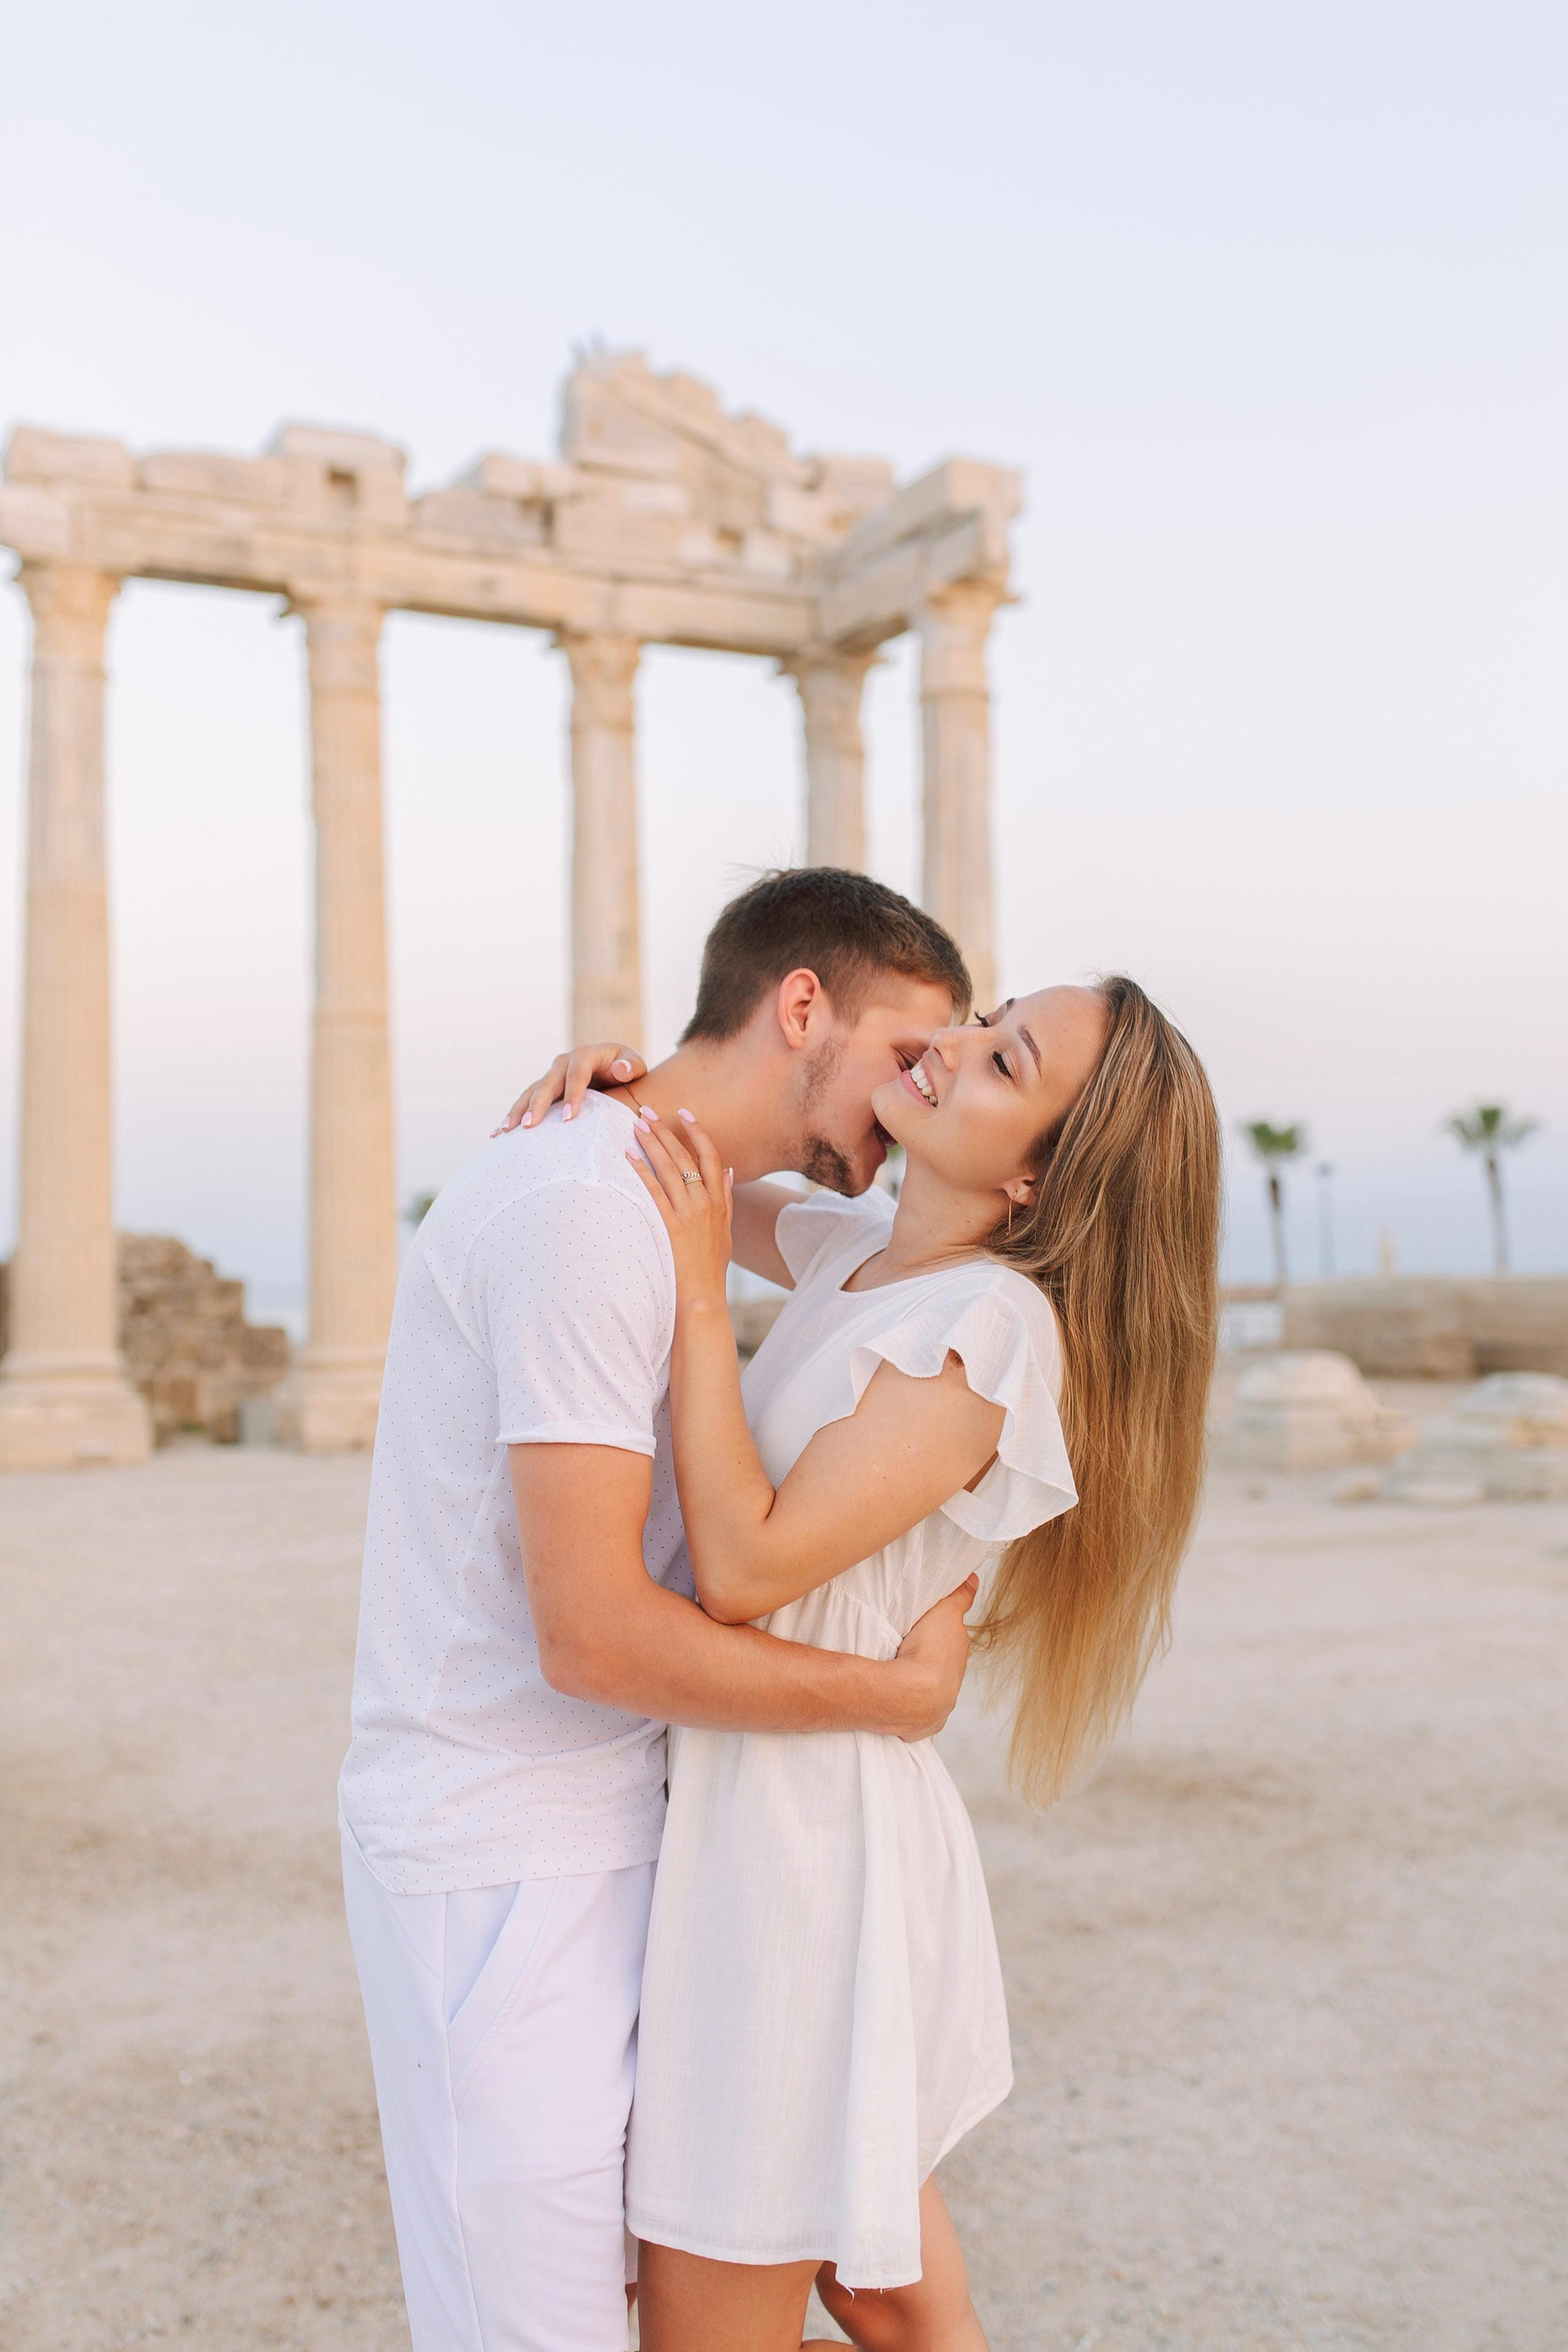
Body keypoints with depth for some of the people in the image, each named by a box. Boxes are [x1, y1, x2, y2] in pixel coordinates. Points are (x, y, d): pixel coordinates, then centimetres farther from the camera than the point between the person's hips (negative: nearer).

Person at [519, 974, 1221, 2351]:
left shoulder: (992, 1324, -21)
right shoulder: (868, 1253, 4)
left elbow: (745, 1570, -24)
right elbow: (713, 1188, 21)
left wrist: (699, 1295, -20)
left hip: (806, 1834, -9)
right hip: (766, 1808, 9)